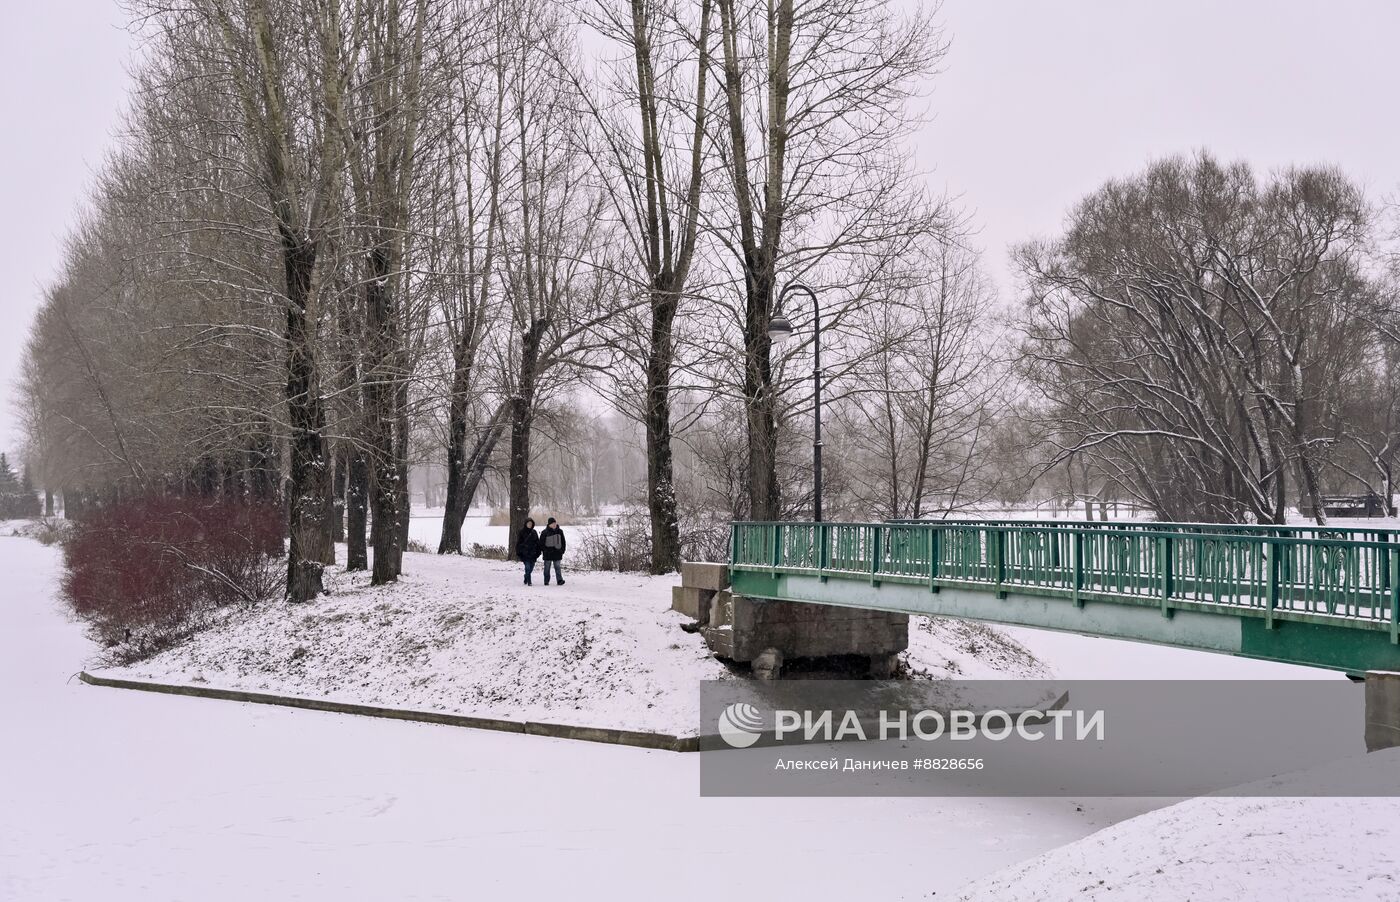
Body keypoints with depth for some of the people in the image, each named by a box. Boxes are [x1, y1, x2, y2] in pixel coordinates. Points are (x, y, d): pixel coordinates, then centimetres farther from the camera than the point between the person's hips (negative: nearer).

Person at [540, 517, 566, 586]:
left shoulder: (560, 531, 7)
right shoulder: (545, 532, -4)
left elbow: (563, 542, 14)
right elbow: (541, 543, 0)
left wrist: (562, 550, 5)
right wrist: (545, 550, -9)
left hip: (557, 553, 2)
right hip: (548, 554, -1)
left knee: (557, 567, -4)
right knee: (547, 567, 6)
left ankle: (559, 580, -9)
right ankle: (546, 581, 13)